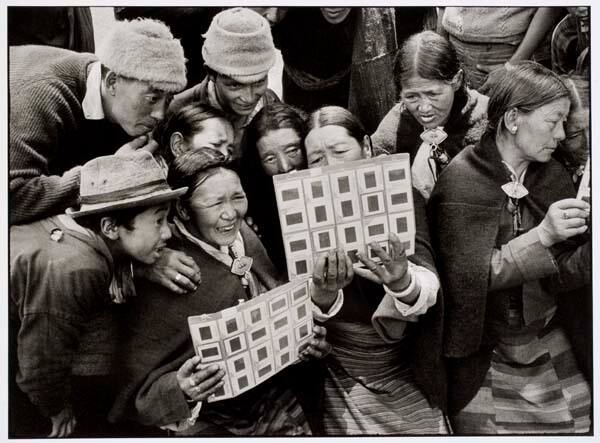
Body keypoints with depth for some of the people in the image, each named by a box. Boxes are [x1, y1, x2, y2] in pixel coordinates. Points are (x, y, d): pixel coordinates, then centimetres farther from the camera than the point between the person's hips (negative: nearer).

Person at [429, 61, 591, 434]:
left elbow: (558, 275, -2)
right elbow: (467, 277, -19)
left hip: (549, 347, 4)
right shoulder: (462, 180, -14)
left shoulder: (554, 177, 0)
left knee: (576, 425, 4)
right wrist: (542, 236, -27)